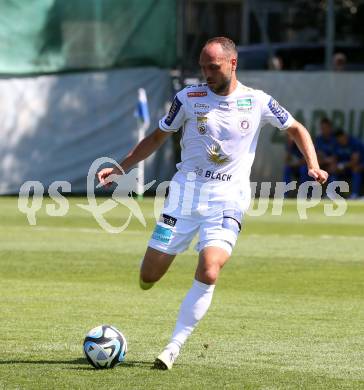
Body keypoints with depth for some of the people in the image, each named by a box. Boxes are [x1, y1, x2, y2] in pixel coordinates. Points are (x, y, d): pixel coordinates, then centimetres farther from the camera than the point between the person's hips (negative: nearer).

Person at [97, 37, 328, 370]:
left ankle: (174, 347, -13)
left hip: (228, 198, -1)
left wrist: (313, 166, -2)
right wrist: (120, 168, 5)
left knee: (208, 273, -23)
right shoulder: (189, 98, 1)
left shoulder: (257, 102, 1)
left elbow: (296, 129, 14)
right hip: (186, 191, 1)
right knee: (148, 277, -1)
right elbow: (158, 138, 12)